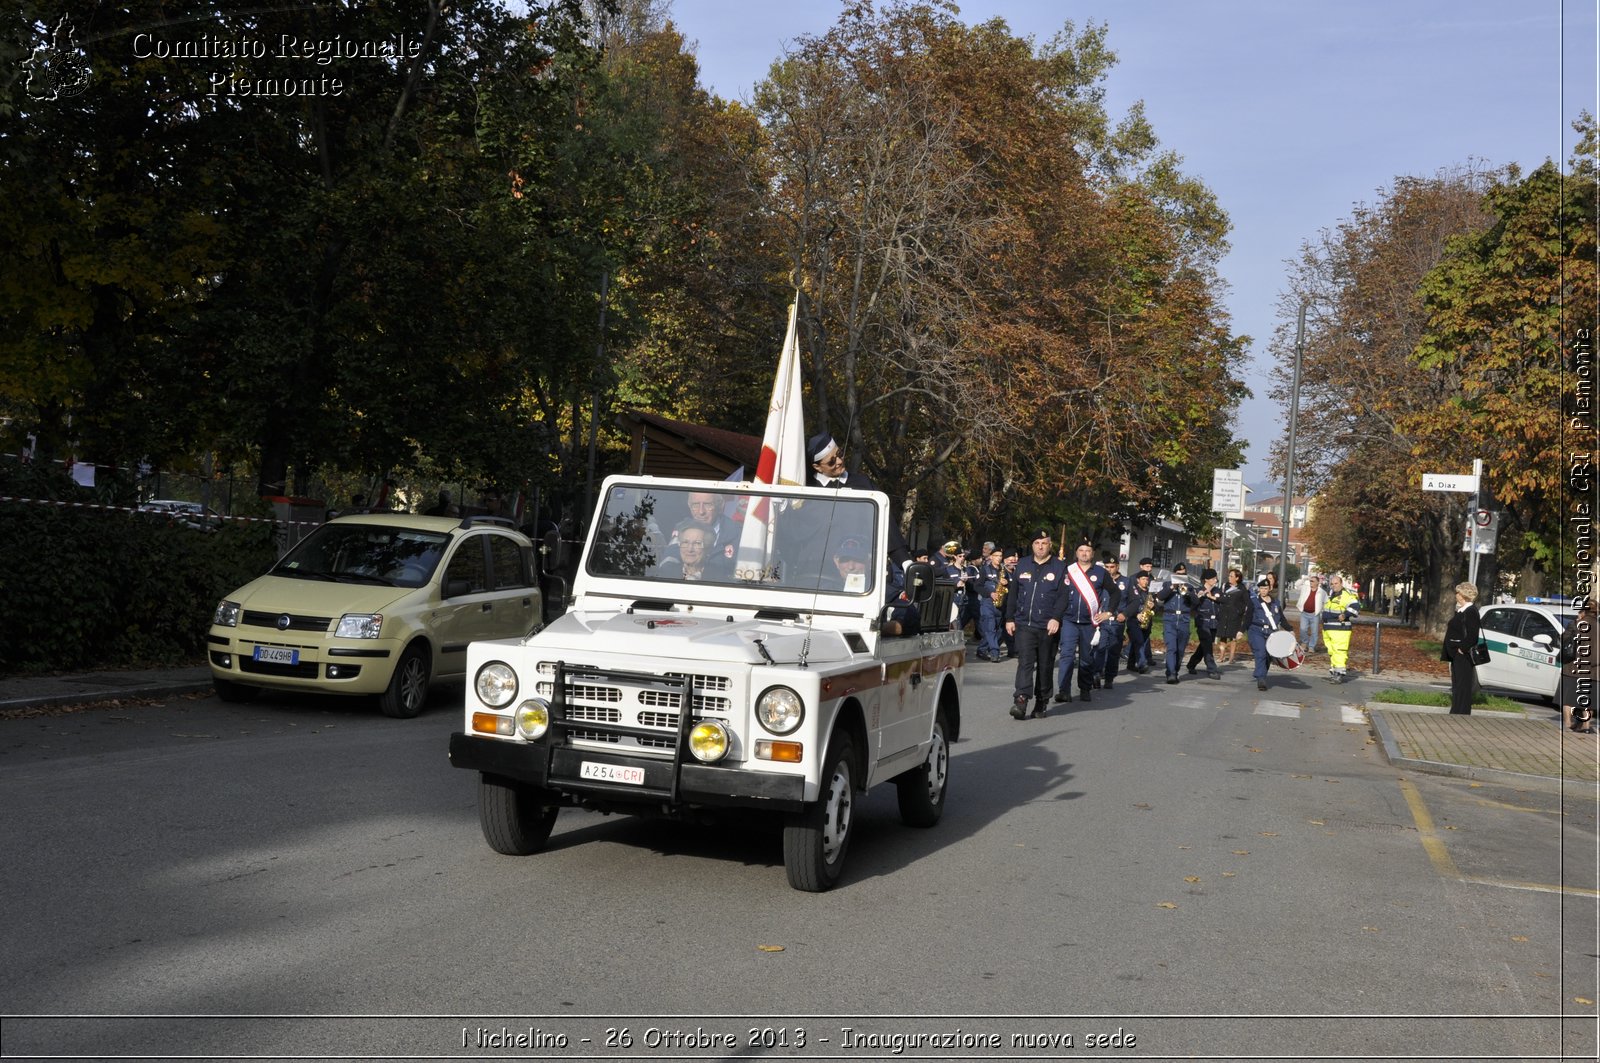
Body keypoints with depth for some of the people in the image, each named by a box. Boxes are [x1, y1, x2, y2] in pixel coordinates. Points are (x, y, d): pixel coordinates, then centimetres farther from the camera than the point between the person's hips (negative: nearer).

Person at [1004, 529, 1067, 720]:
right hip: (1024, 624, 1)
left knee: (1045, 666, 7)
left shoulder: (1059, 568, 2)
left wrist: (1056, 618, -17)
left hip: (1047, 627, -1)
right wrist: (1009, 618, 10)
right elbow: (1013, 594, 13)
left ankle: (1041, 702, 17)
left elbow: (1063, 596, -5)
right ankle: (1020, 701, -19)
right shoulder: (1022, 565, 11)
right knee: (1025, 662, -10)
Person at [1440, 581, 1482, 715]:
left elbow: (1473, 635, -23)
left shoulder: (1471, 611, -16)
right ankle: (1455, 711, 22)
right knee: (1456, 684, 15)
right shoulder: (1461, 611, 15)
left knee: (1462, 685, -6)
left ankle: (1461, 713, -3)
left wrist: (1463, 648, -21)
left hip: (1463, 655, -10)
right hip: (1456, 654, 10)